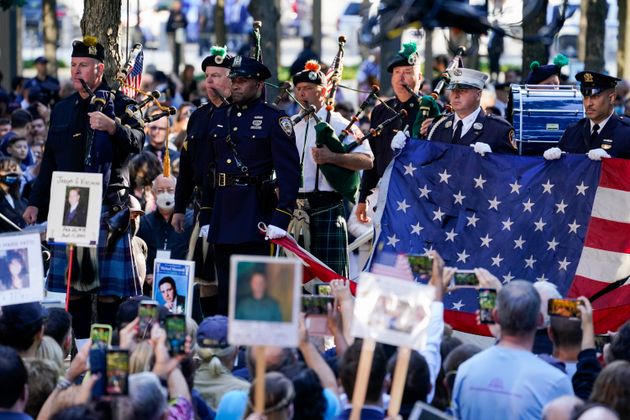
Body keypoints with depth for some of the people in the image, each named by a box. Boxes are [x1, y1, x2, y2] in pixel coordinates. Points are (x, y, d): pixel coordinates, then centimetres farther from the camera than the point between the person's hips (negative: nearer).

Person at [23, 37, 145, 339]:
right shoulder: (62, 109, 17)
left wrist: (112, 127, -35)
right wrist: (36, 203, 15)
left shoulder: (119, 104, 1)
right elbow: (49, 161, 20)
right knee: (73, 284, 5)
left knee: (108, 286, -6)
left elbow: (137, 141, -16)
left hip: (107, 208, -5)